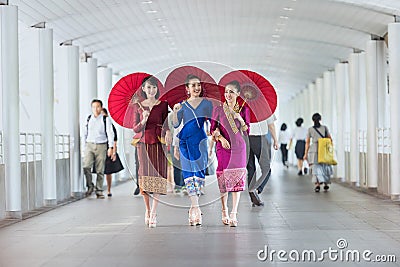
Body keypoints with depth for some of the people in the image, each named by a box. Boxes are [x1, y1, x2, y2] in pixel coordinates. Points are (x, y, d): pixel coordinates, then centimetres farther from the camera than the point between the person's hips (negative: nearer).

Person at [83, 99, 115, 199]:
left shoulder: (106, 119, -2)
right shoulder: (89, 119, 8)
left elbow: (110, 133, -5)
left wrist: (111, 147, -12)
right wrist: (85, 145, 19)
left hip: (101, 146, -2)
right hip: (89, 145, 2)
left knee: (100, 170, 1)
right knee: (86, 166, -15)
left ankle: (99, 191, 11)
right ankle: (90, 186, 3)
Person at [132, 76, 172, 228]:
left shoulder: (163, 105, 6)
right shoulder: (137, 106, 9)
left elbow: (166, 123, 4)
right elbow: (135, 128, 7)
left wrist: (167, 132, -18)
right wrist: (143, 121, -14)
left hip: (158, 143, -1)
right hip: (143, 143, 1)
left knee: (157, 175, -9)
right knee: (145, 174, 0)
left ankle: (153, 214, -8)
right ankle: (147, 209, 18)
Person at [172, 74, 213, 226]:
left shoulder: (207, 103, 7)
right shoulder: (182, 105, 10)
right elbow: (176, 125, 3)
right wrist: (175, 111, -12)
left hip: (199, 140, -1)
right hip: (185, 141, 1)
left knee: (199, 172, -6)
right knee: (188, 174, -5)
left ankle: (194, 208, 3)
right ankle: (195, 208, -6)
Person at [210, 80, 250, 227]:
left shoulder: (244, 110, 5)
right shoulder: (218, 109, 3)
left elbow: (247, 131, 5)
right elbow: (213, 129, 6)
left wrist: (239, 118, -10)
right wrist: (221, 138, -11)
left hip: (239, 148, 0)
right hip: (223, 147, 0)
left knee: (237, 179, -4)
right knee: (223, 178, 2)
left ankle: (233, 214, -4)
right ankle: (224, 212, 16)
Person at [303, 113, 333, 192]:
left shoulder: (310, 129, 3)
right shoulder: (325, 128, 4)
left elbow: (307, 142, 3)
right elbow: (330, 139, 5)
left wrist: (306, 153, 5)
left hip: (314, 150, -1)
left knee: (316, 168, 0)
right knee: (325, 167, 17)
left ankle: (317, 184, -17)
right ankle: (326, 184, 24)